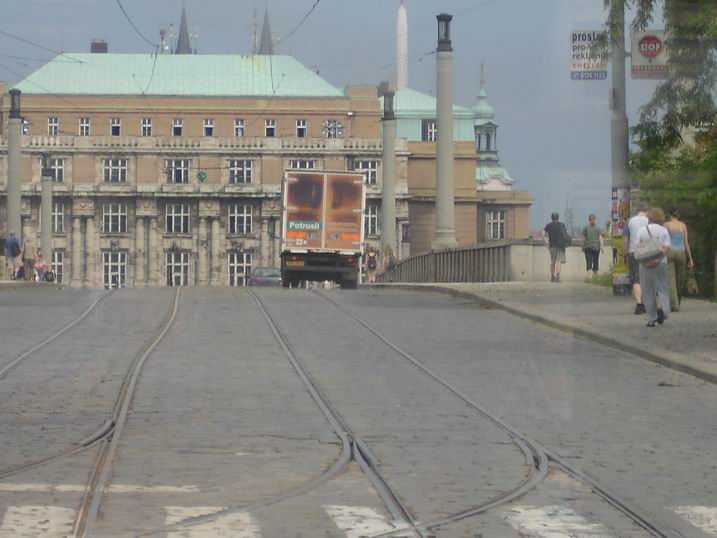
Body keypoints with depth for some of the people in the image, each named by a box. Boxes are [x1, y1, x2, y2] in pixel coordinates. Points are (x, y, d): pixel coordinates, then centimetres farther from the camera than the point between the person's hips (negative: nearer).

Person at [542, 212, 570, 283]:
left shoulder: (548, 225, 7)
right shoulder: (561, 225, 5)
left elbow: (543, 233, -5)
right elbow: (567, 233, -2)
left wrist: (546, 242, -2)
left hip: (552, 245, 2)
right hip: (560, 245, -2)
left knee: (552, 261, 14)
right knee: (559, 261, -7)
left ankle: (552, 277, 19)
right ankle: (557, 276, -20)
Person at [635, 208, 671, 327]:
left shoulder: (642, 230, 4)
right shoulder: (664, 230, 4)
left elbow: (637, 246, -6)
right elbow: (666, 247, -7)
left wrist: (644, 260, -13)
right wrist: (658, 259, -14)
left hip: (645, 264, 0)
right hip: (661, 263, 0)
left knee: (648, 292, 4)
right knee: (662, 288, 9)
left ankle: (651, 319, 2)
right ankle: (662, 308, -18)